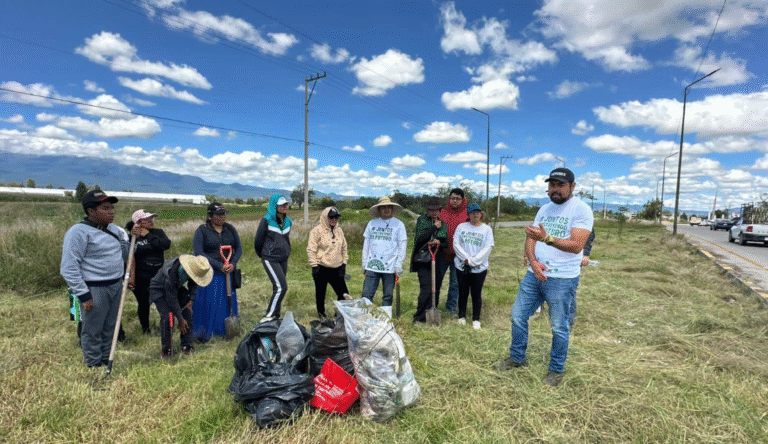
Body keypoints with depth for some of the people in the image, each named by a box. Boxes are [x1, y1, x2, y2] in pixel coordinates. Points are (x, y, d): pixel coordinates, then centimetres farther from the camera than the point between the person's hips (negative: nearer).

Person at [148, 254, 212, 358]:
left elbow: (193, 283, 1)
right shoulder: (171, 273, -40)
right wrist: (180, 319, -23)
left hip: (177, 288, 6)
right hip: (159, 290, -6)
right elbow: (172, 299, -29)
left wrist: (191, 300, -10)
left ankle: (187, 345, 1)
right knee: (167, 316, -22)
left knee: (187, 312, -9)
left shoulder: (193, 266, -23)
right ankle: (165, 349, -4)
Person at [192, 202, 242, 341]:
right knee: (207, 303, -1)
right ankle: (203, 334, 15)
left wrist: (233, 264, -11)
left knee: (228, 301, 9)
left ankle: (227, 331, 26)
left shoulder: (230, 229, 8)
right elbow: (198, 252, -12)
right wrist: (219, 266, -18)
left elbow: (239, 248, 8)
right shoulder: (202, 230, -5)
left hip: (228, 273, 4)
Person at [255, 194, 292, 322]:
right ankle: (268, 316, -3)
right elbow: (258, 240, -3)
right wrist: (262, 255, 10)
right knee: (281, 287, -14)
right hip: (270, 259, -6)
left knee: (278, 288, 11)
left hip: (283, 259, 6)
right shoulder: (267, 220, -11)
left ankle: (275, 315, 22)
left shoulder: (288, 221, 8)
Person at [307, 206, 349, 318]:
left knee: (344, 294, 4)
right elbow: (311, 249, -9)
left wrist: (344, 263, 11)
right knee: (320, 294, 8)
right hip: (321, 269, -5)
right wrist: (314, 266, -13)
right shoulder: (317, 230, -7)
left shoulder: (339, 230, 11)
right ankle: (321, 315, 26)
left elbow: (344, 247, 18)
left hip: (336, 269, 5)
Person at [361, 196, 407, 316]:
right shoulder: (372, 223, 10)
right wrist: (364, 265, 10)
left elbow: (402, 246, 1)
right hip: (372, 266, 2)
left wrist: (398, 266, -5)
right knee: (366, 295, 0)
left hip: (389, 267, -2)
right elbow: (366, 244, 13)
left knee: (388, 296, 7)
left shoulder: (398, 224, 3)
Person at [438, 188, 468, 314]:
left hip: (457, 255, -1)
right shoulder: (442, 212, 5)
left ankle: (451, 307, 24)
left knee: (455, 283, 9)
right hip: (442, 253, 1)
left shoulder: (466, 215, 2)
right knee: (436, 280, 9)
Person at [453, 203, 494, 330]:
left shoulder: (487, 229, 2)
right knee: (463, 292, 10)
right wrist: (467, 258, -13)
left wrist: (472, 261, -13)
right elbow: (456, 244, -2)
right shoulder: (461, 227, 5)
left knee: (477, 294, 5)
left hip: (479, 268, -1)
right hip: (462, 267, 1)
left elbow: (487, 248, -6)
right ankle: (462, 317, 26)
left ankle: (476, 320, 19)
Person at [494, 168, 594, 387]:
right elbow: (530, 238, 9)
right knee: (518, 316, 11)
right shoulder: (545, 209, 12)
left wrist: (546, 238, -33)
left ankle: (557, 370, 26)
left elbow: (576, 245, -20)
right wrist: (533, 261, -9)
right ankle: (517, 358, 30)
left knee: (559, 327, 6)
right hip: (534, 274, 6)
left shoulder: (581, 210, -9)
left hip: (562, 279, -6)